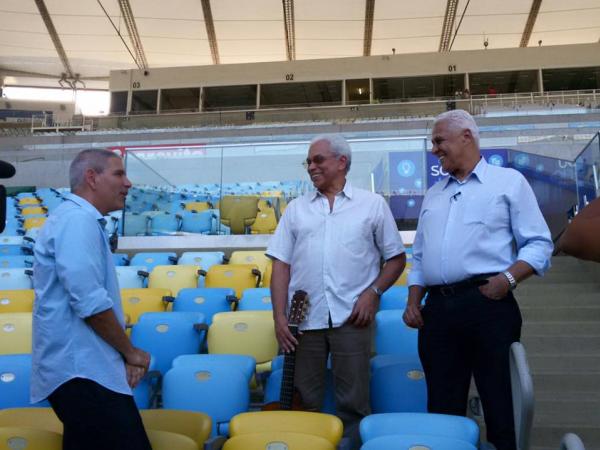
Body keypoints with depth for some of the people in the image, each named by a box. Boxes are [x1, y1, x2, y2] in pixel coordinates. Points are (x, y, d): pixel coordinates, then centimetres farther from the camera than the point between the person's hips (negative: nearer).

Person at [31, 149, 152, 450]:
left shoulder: (76, 218, 18)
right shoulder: (78, 220, -16)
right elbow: (90, 303, -23)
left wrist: (123, 353, 12)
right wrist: (131, 352, -9)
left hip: (79, 367, 10)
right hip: (83, 372, -10)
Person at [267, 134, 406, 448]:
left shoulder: (373, 205, 7)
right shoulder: (296, 208, 12)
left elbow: (396, 258, 10)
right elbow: (281, 265, 8)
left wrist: (373, 292, -6)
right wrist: (279, 317, -1)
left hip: (351, 317, -2)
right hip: (304, 317, 2)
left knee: (353, 404, 4)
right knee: (304, 404, 8)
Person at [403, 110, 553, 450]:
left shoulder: (508, 182, 6)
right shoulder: (434, 195, 22)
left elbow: (539, 244, -1)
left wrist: (508, 278, -17)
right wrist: (413, 302, 10)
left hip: (488, 305, -5)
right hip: (438, 309, 5)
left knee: (501, 405, 0)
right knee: (443, 406, 10)